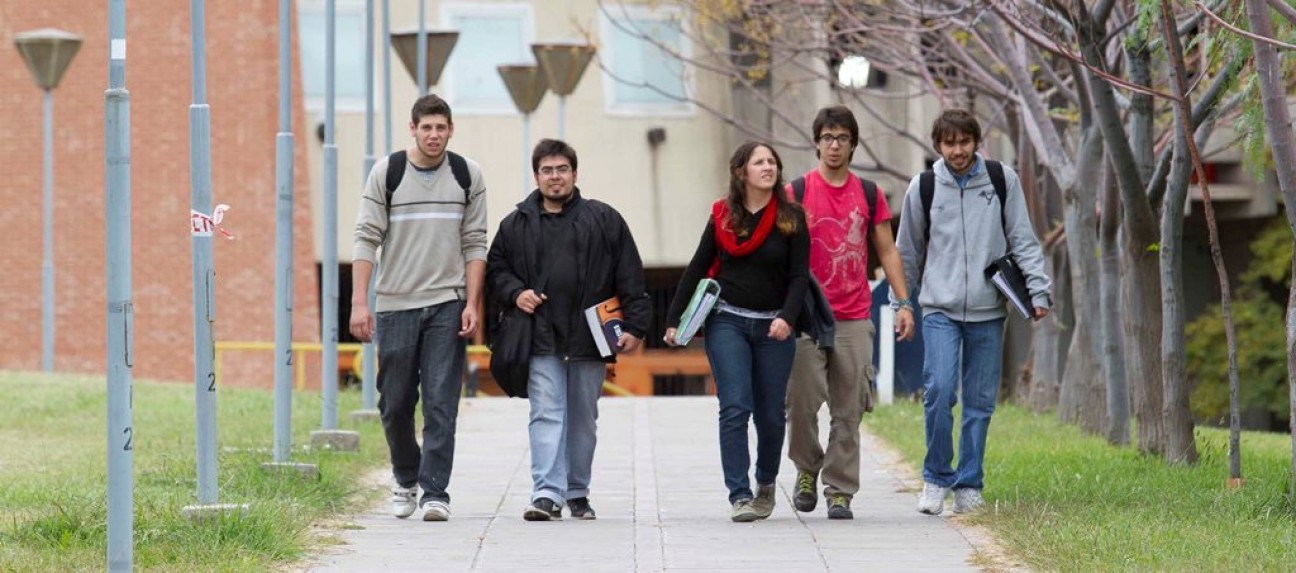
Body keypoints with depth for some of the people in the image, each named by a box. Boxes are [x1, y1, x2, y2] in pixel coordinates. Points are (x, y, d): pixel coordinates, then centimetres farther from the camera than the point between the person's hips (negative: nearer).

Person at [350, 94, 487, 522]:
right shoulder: (386, 173, 0)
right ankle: (407, 479, 29)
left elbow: (474, 243, 5)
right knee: (395, 404, 7)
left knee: (441, 405, -7)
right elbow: (367, 238, -2)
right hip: (395, 305, 0)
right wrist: (359, 303, -10)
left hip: (447, 306, 0)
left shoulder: (468, 175, 4)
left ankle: (435, 492, -5)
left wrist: (472, 304, -4)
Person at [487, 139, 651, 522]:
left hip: (589, 339, 0)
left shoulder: (604, 220, 6)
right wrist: (515, 293, -4)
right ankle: (547, 493, -14)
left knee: (583, 418, 9)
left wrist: (634, 325, -2)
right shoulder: (516, 225, 9)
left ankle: (577, 491, 20)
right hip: (541, 339, 0)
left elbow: (630, 278, 4)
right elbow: (495, 268, 16)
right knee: (546, 414, -9)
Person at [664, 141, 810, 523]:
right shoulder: (722, 217, 5)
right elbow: (697, 269, 11)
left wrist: (787, 317, -18)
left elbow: (800, 275, -2)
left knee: (770, 414, 5)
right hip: (727, 322, 0)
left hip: (773, 327, 0)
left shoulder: (791, 218, 2)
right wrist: (674, 319, 8)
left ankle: (766, 484, 30)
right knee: (735, 407, -12)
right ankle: (739, 495, -14)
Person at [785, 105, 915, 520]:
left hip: (854, 319, 2)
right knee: (802, 402, -5)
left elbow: (887, 252, 14)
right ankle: (807, 470, 19)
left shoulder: (869, 195, 10)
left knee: (848, 411, -1)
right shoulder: (797, 193, 3)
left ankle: (840, 491, 4)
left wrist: (904, 303, 5)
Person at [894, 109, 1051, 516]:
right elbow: (908, 252, 14)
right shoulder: (923, 187, 5)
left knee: (980, 402, 3)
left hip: (988, 310, 1)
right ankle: (936, 477, -1)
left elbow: (1023, 241, 5)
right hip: (940, 309, -1)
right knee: (939, 390, -16)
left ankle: (969, 485, 12)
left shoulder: (1002, 181, 4)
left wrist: (1038, 290, -6)